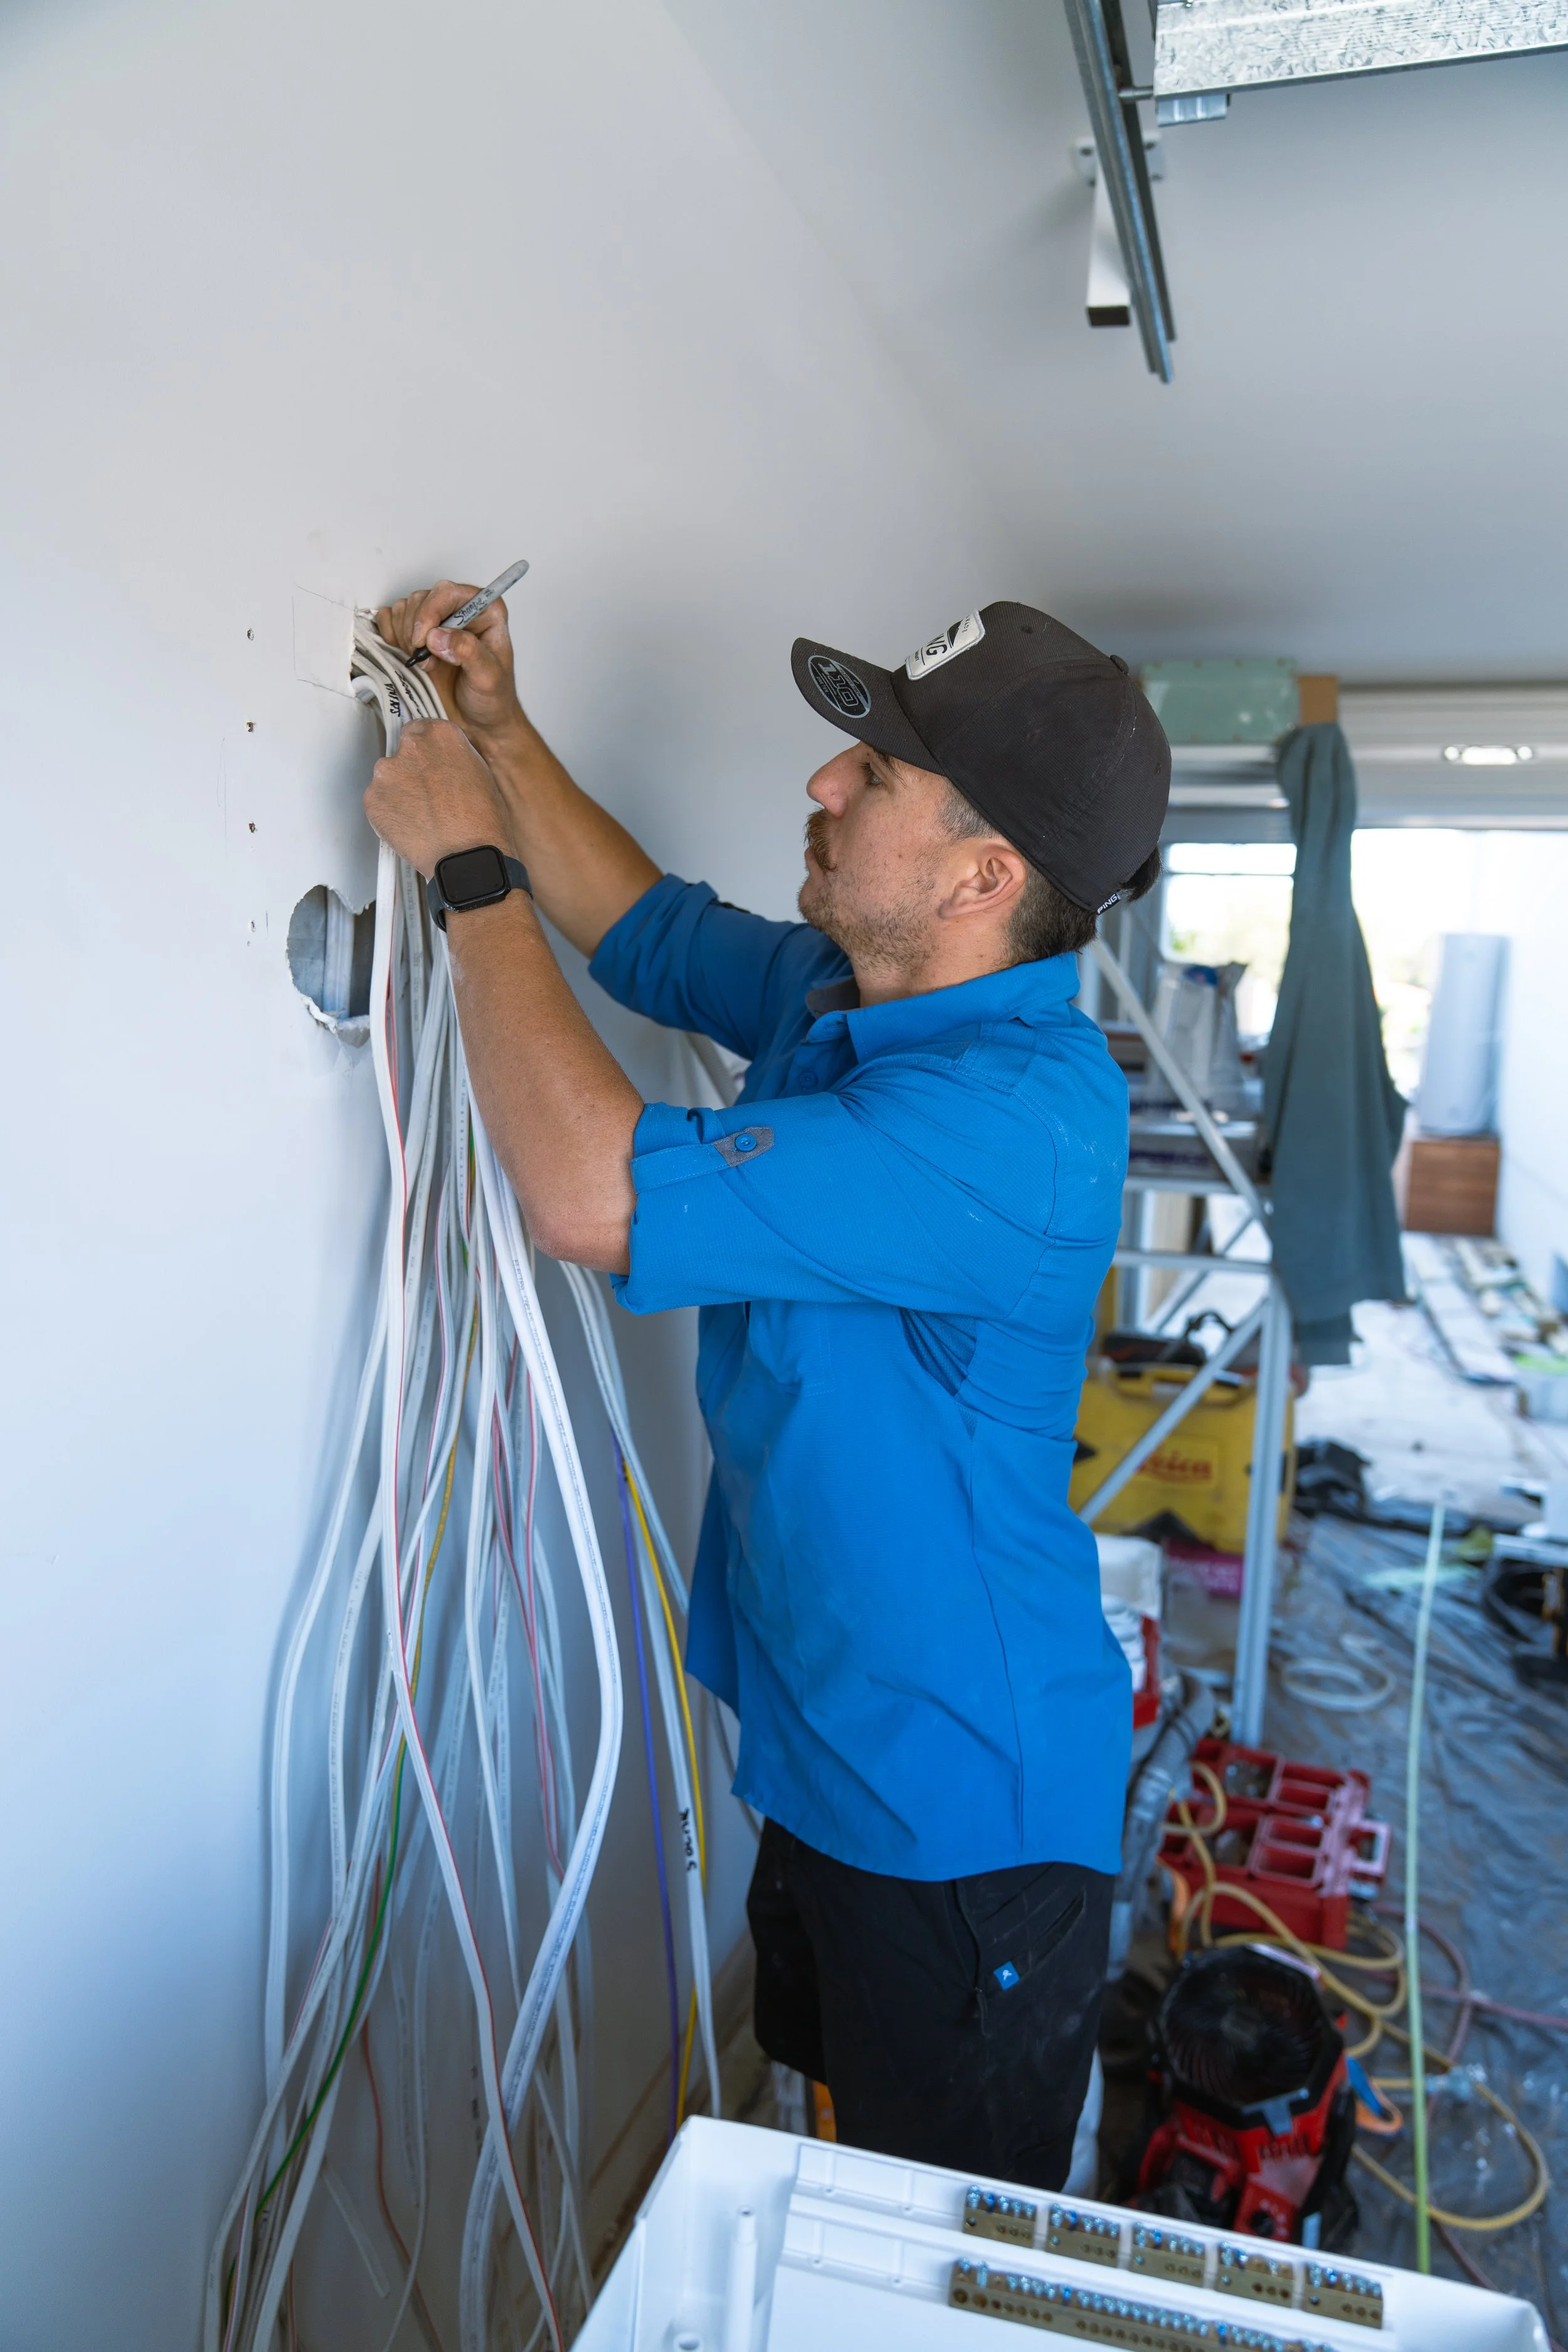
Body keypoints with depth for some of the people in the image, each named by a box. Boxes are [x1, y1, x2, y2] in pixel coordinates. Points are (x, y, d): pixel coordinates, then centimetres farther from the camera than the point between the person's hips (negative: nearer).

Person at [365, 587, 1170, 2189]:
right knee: (858, 2161, 32)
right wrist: (501, 734, 4)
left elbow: (594, 1196, -37)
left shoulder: (1012, 1115, -33)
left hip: (959, 1812, -9)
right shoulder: (842, 987, -3)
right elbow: (651, 932, 15)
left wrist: (469, 871, -24)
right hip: (829, 1743, 9)